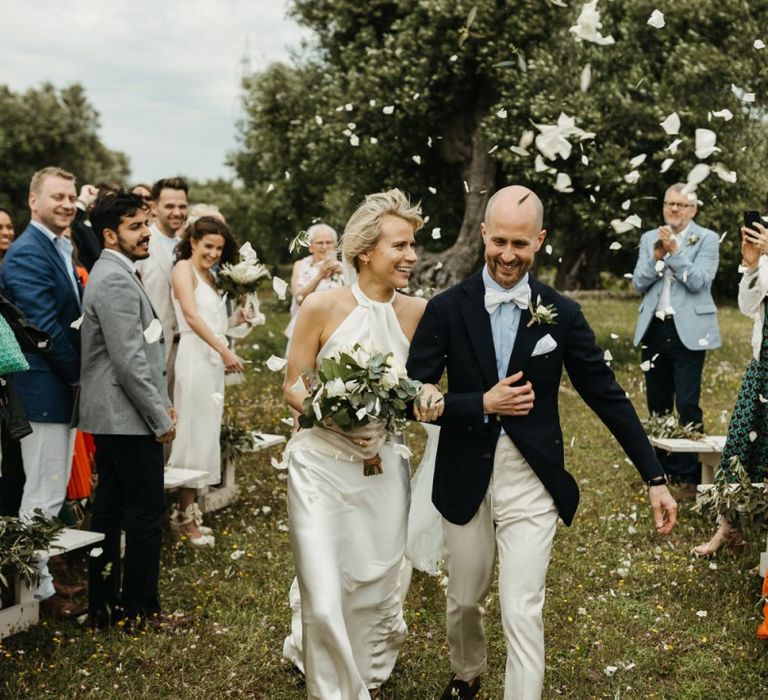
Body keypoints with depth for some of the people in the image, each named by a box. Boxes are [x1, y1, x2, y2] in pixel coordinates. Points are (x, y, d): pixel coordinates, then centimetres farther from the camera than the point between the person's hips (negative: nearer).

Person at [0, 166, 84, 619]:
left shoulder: (62, 249, 13)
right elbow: (47, 328, -21)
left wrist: (79, 378, 4)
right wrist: (80, 376, -13)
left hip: (65, 388, 10)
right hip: (45, 390, -10)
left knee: (53, 495, 17)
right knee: (43, 496, 0)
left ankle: (43, 577, 28)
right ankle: (39, 590, 11)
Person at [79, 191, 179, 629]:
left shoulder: (116, 274, 16)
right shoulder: (117, 281, -17)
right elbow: (129, 361, -22)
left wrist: (162, 401, 17)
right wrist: (160, 418, -15)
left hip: (111, 417, 11)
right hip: (130, 418, -11)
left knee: (110, 511, 14)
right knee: (147, 514, -2)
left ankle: (105, 604, 22)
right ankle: (142, 608, 7)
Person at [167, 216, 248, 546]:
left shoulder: (210, 276, 20)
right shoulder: (184, 268, -5)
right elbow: (191, 315, -20)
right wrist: (224, 350, -25)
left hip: (213, 359, 9)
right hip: (195, 357, -9)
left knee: (206, 432, 10)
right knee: (195, 432, -5)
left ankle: (188, 509, 17)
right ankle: (187, 516, 2)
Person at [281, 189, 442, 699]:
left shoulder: (418, 313, -3)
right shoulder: (323, 307, -11)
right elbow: (293, 387, -4)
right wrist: (335, 416, -22)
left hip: (383, 468, 3)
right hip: (322, 464, -3)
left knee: (377, 587, 13)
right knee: (326, 594, -4)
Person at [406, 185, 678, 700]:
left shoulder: (562, 314, -5)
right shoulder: (447, 309, -6)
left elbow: (608, 396, -1)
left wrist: (655, 477, -2)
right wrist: (482, 405, -19)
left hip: (531, 483, -1)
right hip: (466, 480, 2)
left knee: (522, 613, -3)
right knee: (464, 601, 19)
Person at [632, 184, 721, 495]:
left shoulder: (707, 239, 0)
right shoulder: (650, 239, 11)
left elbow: (699, 281, -12)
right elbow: (639, 283, 3)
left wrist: (675, 251, -18)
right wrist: (658, 255, -10)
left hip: (688, 331, -4)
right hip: (654, 329, 5)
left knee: (687, 404, -9)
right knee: (657, 404, 11)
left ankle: (691, 475, -2)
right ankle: (662, 467, 22)